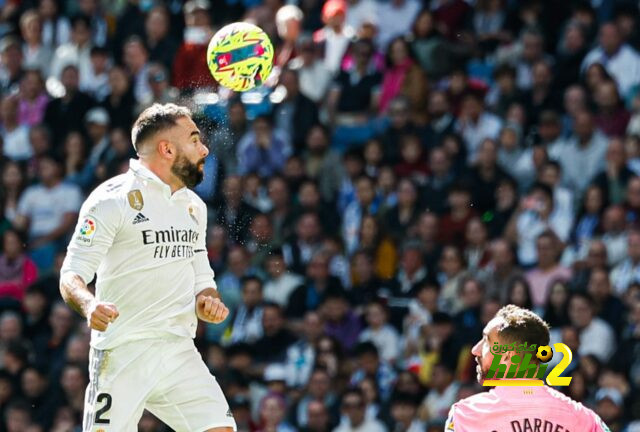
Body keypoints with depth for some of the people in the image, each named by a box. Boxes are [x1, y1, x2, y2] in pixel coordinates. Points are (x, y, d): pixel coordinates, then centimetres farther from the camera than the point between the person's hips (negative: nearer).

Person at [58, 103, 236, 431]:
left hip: (180, 354, 6)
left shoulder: (194, 206, 17)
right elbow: (71, 276, -9)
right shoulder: (113, 198, -6)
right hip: (123, 355, -6)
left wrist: (209, 303, 3)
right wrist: (88, 305, -31)